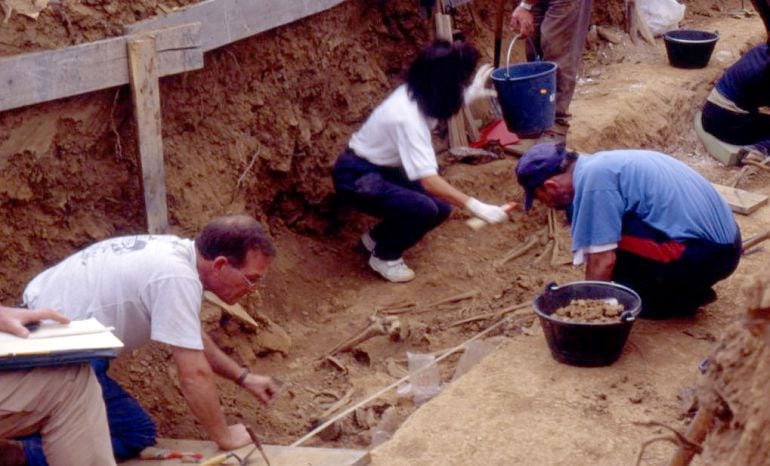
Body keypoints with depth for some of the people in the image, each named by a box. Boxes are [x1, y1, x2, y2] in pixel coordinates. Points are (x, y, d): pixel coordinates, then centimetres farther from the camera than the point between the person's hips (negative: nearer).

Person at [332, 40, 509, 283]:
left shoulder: (416, 93, -8)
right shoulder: (408, 117, -34)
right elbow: (428, 180, -39)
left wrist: (471, 94, 18)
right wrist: (475, 206, -42)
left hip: (385, 169, 9)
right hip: (356, 178, -9)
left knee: (441, 206, 3)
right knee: (423, 208, -26)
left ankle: (378, 236, 21)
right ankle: (384, 256, -1)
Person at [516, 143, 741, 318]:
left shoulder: (592, 180, -14)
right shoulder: (599, 164, 14)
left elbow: (603, 260, -14)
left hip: (702, 255, -10)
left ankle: (662, 301, 0)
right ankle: (688, 291, 14)